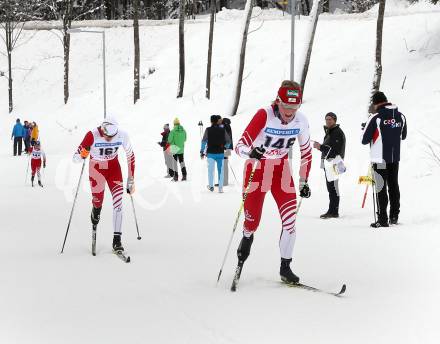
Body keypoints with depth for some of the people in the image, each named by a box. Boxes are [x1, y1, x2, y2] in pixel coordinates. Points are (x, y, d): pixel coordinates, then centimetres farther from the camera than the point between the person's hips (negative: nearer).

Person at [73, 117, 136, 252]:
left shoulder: (122, 136, -22)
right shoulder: (92, 136, -28)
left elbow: (130, 156, -5)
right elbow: (76, 157, -20)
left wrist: (131, 180, -1)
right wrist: (82, 154, -45)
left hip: (114, 167, 1)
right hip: (96, 168, -1)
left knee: (118, 202, -12)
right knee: (98, 200, 3)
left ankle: (117, 240, -10)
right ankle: (96, 211, 45)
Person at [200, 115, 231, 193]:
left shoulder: (208, 130, -5)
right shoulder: (222, 130, 1)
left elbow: (204, 141, -8)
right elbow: (228, 141, 6)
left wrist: (202, 151, -2)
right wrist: (225, 147, 24)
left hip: (211, 153, -1)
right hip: (221, 153, 1)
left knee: (210, 170, 12)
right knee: (220, 170, 7)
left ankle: (211, 186, 13)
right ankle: (220, 188, 4)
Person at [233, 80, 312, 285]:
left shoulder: (301, 120, -13)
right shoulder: (264, 116, -26)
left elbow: (306, 152, 4)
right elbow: (239, 146, -29)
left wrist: (303, 181, 5)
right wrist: (250, 152, -51)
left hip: (281, 169, 3)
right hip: (257, 167, -3)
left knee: (290, 218, -9)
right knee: (252, 220, 0)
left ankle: (285, 267, 2)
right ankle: (246, 241, 36)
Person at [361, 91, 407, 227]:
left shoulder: (376, 118, -15)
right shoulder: (401, 117, 2)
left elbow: (364, 140, -12)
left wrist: (366, 128, 7)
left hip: (380, 159, -5)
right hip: (395, 157, 5)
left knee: (381, 188, -1)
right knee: (394, 186, 16)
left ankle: (382, 219, -2)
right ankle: (394, 216, 21)